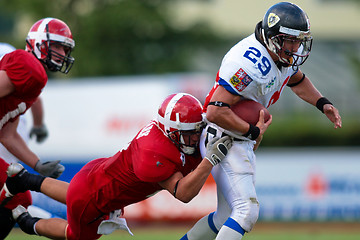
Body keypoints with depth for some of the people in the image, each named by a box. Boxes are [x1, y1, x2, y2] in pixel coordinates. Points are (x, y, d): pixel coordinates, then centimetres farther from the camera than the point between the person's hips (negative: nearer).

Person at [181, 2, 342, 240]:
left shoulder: (284, 56, 2)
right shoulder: (249, 63, -28)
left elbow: (297, 80, 27)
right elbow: (216, 111, -30)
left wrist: (323, 104, 12)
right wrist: (254, 131, -21)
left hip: (243, 142, 10)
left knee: (228, 215, 17)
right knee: (247, 211, -20)